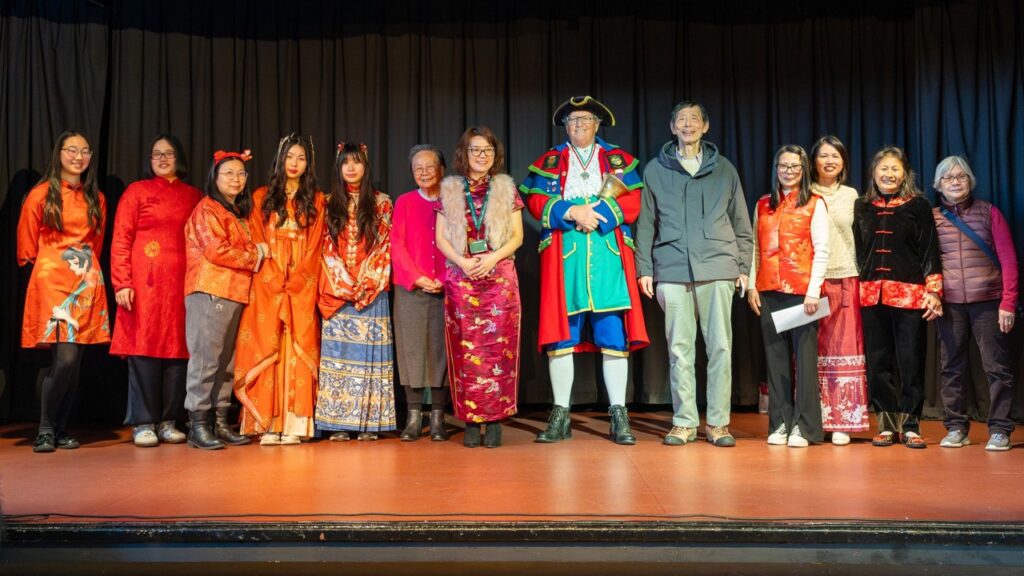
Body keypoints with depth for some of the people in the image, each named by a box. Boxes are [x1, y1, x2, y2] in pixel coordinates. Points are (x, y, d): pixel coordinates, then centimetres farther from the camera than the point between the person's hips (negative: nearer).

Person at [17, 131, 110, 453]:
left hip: (88, 284, 4)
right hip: (52, 281, -4)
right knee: (65, 358, -15)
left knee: (74, 360, 3)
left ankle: (60, 428, 14)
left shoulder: (96, 199, 13)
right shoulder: (41, 195, 1)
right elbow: (27, 244, 9)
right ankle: (45, 429, -1)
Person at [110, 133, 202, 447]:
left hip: (182, 283, 3)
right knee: (144, 347, -3)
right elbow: (120, 240, 1)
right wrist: (122, 283, -9)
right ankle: (143, 423, 4)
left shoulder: (194, 196, 15)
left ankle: (168, 421, 11)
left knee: (178, 347, 3)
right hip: (145, 282, -3)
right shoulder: (137, 191, 8)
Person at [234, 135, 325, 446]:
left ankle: (294, 424, -3)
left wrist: (293, 281, -9)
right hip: (267, 284, 0)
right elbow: (256, 242, 4)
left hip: (302, 286, 0)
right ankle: (267, 423, -3)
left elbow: (315, 246, 3)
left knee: (297, 348, -3)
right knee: (266, 349, -4)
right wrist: (276, 280, -9)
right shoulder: (262, 197, 12)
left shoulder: (316, 200, 11)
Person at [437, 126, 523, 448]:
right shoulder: (449, 189, 12)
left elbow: (517, 236, 6)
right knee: (466, 348, -1)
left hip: (499, 277, 0)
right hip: (461, 278, 1)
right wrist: (462, 261, -10)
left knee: (497, 347, -4)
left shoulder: (506, 187, 10)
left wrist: (493, 257, -11)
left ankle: (494, 420, 1)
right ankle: (471, 421, 4)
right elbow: (440, 238, 7)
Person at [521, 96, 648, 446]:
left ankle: (618, 416, 5)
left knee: (614, 336, -3)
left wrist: (596, 214, -10)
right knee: (561, 335, -1)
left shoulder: (619, 159, 15)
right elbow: (536, 202, 3)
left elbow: (632, 202, 3)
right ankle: (560, 416, 7)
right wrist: (571, 212, -11)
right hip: (564, 258, 0)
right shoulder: (548, 161, 16)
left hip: (608, 257, 0)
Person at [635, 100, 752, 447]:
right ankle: (684, 421, 10)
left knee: (720, 347, -1)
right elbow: (645, 224, 10)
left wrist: (744, 266, 6)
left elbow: (741, 223, 13)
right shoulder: (655, 170, 11)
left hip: (717, 269, 0)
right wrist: (644, 268, 4)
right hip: (672, 269, 0)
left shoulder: (724, 169, 12)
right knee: (680, 348, 2)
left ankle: (718, 422, 8)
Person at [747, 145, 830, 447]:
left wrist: (813, 291, -11)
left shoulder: (815, 204, 4)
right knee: (775, 357, 5)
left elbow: (822, 251, -2)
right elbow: (755, 249, 12)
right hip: (769, 292, 3)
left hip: (801, 291, -3)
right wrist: (751, 286, 3)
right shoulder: (763, 205, 14)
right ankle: (779, 423, 11)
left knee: (804, 357, -3)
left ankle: (804, 426, 2)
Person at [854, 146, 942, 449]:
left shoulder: (918, 206, 5)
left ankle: (910, 425, 10)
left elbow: (930, 251, 1)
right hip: (871, 295, 3)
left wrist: (934, 291, -6)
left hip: (910, 294, -2)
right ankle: (886, 424, 14)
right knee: (878, 361, 4)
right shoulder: (862, 207, 12)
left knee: (911, 361, 0)